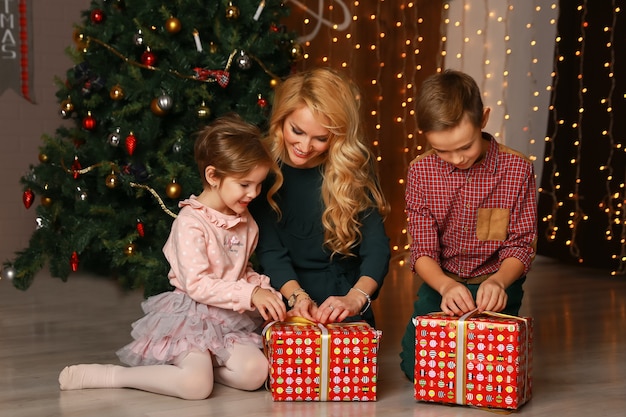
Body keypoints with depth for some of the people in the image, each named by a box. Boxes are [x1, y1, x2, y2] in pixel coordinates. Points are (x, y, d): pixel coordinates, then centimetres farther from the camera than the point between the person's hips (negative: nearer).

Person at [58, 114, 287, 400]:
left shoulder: (246, 222, 9)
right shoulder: (190, 223, -16)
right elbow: (198, 285, -22)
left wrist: (262, 288, 2)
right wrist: (249, 294, -26)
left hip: (228, 320, 7)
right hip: (191, 315, -7)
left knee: (255, 373, -20)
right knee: (197, 385, -29)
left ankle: (201, 361, 5)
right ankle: (108, 375, -12)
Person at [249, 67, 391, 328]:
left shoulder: (355, 167, -3)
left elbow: (377, 247, -10)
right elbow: (270, 250, -8)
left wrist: (355, 298, -29)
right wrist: (297, 296, -26)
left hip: (344, 295, 0)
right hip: (285, 299, 0)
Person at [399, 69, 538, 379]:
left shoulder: (517, 169, -11)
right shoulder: (420, 171, -7)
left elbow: (520, 246, -8)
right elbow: (422, 249, -9)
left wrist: (498, 281, -29)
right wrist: (446, 286, -30)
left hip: (495, 285, -1)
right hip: (440, 283, 2)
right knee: (415, 363, -14)